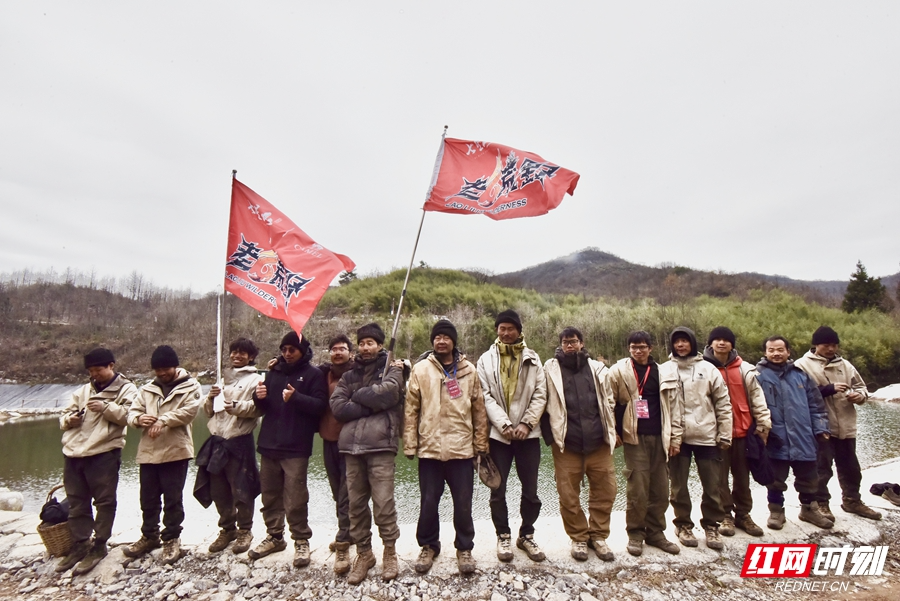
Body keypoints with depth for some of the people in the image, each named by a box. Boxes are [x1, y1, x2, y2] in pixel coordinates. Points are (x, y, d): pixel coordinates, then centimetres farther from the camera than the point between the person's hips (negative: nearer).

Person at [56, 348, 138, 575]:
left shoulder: (126, 389, -1)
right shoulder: (83, 390, 17)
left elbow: (130, 416, -13)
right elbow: (63, 416, 19)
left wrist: (106, 407, -19)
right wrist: (69, 419, -3)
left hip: (103, 454, -6)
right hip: (73, 454, 6)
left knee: (104, 501, 2)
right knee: (77, 503, 15)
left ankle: (98, 547, 14)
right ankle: (79, 545, 28)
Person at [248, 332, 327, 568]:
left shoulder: (313, 374, -2)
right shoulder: (274, 372, 14)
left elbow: (320, 406, -13)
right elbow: (263, 407, 19)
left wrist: (296, 397, -26)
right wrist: (259, 397, -3)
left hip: (296, 448, -6)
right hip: (269, 444, 6)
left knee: (295, 499, -4)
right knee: (270, 495, 15)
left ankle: (301, 542, 11)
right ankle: (274, 536, 32)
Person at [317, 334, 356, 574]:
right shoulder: (324, 373, 6)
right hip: (329, 439, 5)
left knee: (346, 494, -3)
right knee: (338, 492, 18)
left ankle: (343, 545, 5)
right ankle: (346, 533, 36)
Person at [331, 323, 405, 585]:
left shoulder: (391, 369, 8)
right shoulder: (348, 376, 18)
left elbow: (387, 392, -13)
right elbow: (337, 406, 3)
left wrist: (356, 397, -1)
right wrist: (370, 406, -7)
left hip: (380, 444, -4)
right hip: (351, 445, 4)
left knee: (383, 501, -3)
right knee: (356, 502, 9)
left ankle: (390, 551, 18)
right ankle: (363, 553, 26)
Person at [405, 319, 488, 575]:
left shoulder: (468, 371, 3)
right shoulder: (420, 370, 0)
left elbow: (479, 409, 5)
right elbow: (411, 409, -1)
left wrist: (480, 443, 4)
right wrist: (410, 444, -3)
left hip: (461, 447, 0)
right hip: (429, 447, 0)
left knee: (463, 502, 9)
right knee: (428, 502, 11)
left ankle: (464, 548, 29)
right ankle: (428, 546, 33)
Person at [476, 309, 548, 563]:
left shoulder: (532, 358, 6)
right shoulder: (486, 359, 3)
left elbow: (540, 394, 0)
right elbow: (486, 397, -4)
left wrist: (526, 423, -11)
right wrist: (505, 425, -14)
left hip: (528, 433, 1)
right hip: (498, 433, 0)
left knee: (530, 491, 8)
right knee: (498, 491, 8)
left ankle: (526, 535, 29)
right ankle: (503, 536, 27)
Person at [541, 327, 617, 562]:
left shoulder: (597, 369, 9)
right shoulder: (551, 369, 2)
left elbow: (609, 401, 14)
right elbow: (544, 403, 3)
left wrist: (611, 431, 9)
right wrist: (550, 435, 0)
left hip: (598, 443, 2)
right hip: (566, 444, -2)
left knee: (605, 491, 8)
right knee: (568, 495, 5)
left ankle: (598, 536, 27)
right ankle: (579, 538, 25)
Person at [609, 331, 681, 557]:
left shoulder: (662, 372, 8)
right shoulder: (619, 370, -1)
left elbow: (673, 403, 10)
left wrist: (675, 434, 5)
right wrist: (613, 432, -6)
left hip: (659, 437, 4)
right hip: (635, 437, -3)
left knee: (660, 488, 10)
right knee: (637, 489, -1)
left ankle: (655, 532, 24)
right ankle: (635, 534, 14)